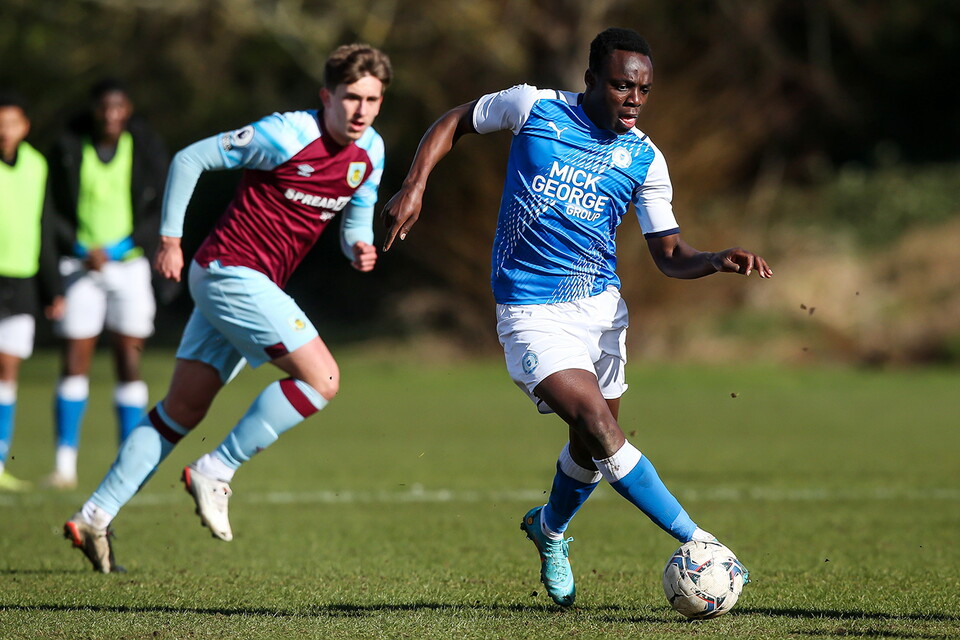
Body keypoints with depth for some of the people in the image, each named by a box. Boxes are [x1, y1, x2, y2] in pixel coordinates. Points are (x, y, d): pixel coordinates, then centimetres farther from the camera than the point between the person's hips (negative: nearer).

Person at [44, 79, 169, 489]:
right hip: (81, 265, 0)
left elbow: (162, 209, -2)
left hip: (130, 262, 0)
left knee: (129, 361, -2)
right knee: (74, 362, -5)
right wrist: (82, 251, -11)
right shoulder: (68, 148, -1)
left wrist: (118, 250, -12)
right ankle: (65, 463, -1)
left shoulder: (146, 148, -2)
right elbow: (53, 209, 3)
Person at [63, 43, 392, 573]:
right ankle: (215, 473, -8)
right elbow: (190, 159, -10)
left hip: (253, 284, 8)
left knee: (182, 411, 9)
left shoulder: (370, 152, 5)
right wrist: (170, 239, -11)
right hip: (233, 270, -8)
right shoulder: (287, 134, -17)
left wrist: (359, 248, -7)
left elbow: (357, 216, 17)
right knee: (322, 377, -16)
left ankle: (95, 515, 11)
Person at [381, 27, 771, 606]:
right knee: (601, 429, -21)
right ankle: (698, 542, -18)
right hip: (533, 313, -5)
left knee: (593, 448, 13)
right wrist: (415, 186, -3)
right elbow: (454, 123, 10)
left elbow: (669, 254, 3)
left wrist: (717, 261, -17)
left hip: (601, 305, 5)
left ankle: (551, 529, 44)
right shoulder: (534, 108, -5)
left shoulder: (644, 159, 2)